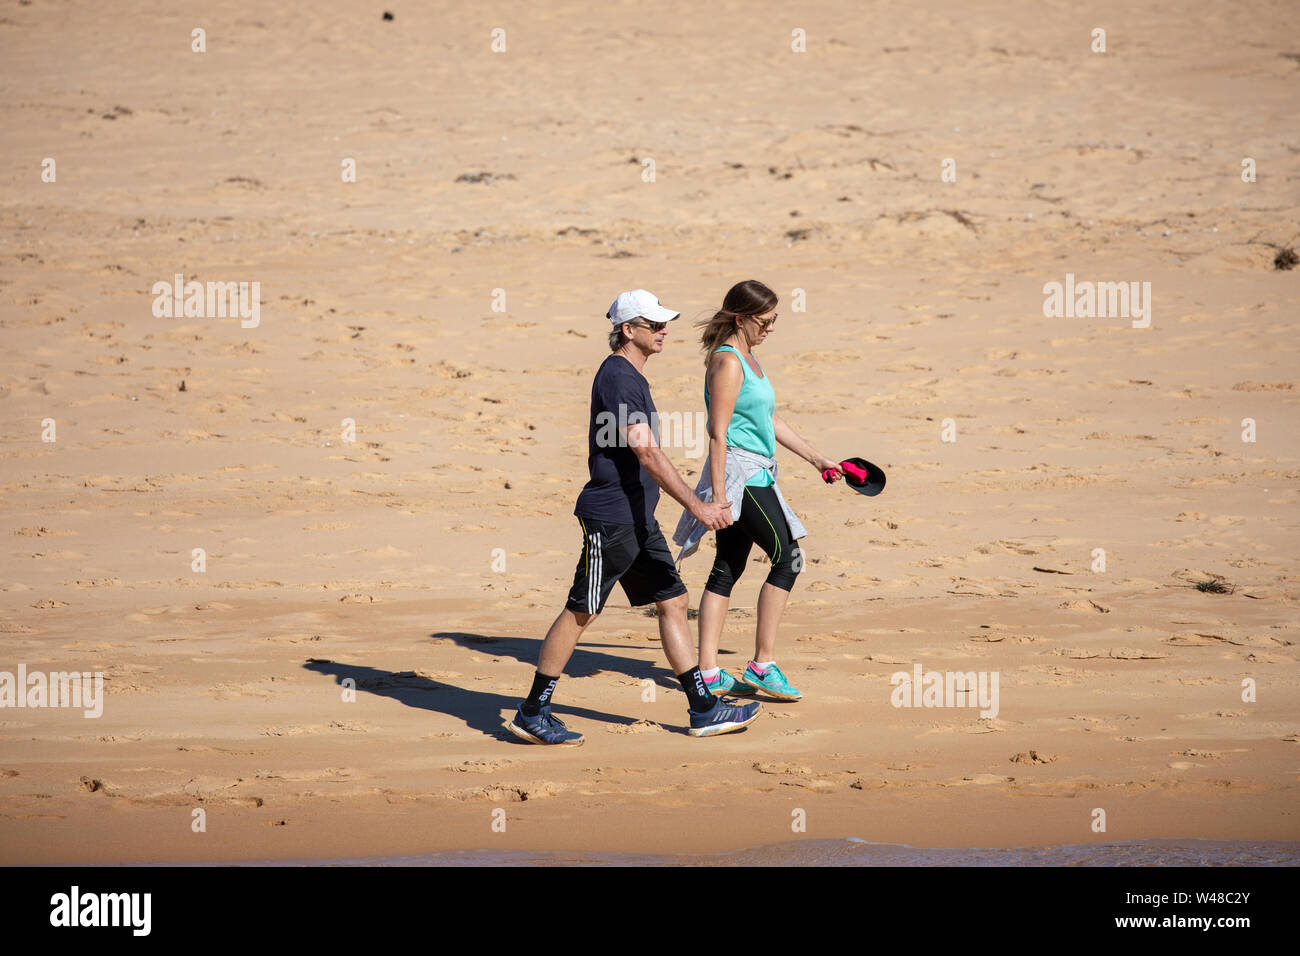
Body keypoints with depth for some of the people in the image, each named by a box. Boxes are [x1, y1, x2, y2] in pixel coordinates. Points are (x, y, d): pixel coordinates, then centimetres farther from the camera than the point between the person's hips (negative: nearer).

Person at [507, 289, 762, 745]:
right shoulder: (618, 378, -16)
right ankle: (532, 713, 4)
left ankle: (704, 710, 12)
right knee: (580, 612, -4)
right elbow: (647, 454, -22)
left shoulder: (631, 376, 15)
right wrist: (697, 507, -24)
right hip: (610, 516, -10)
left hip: (637, 517, 10)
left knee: (673, 602, 9)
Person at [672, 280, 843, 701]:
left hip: (755, 474, 10)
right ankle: (762, 666, -8)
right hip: (738, 471, -10)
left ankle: (708, 673, 10)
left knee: (727, 570, 9)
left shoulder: (746, 359, 16)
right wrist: (718, 495, -22)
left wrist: (816, 458, 24)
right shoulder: (727, 363, -14)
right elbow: (718, 435, -18)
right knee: (787, 557, -10)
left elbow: (771, 421, 24)